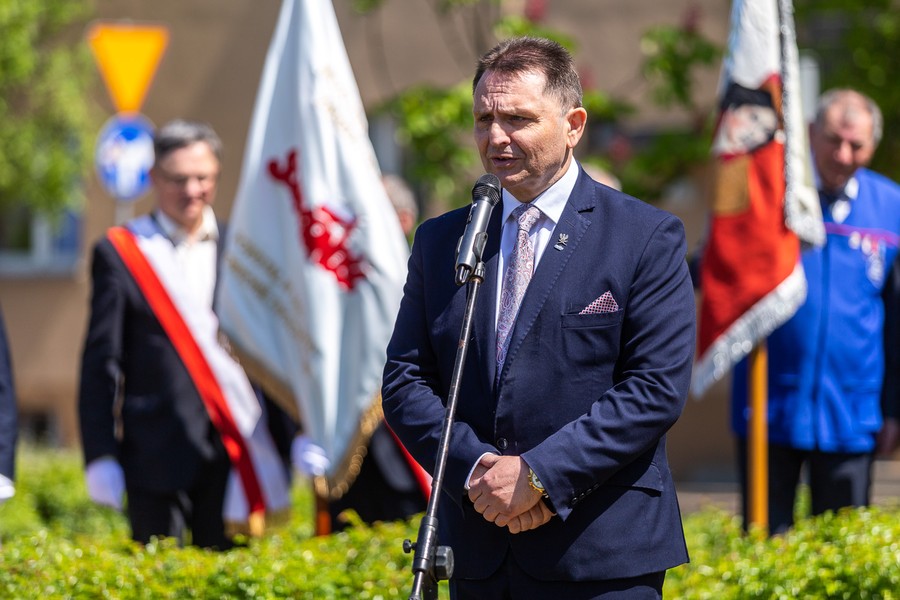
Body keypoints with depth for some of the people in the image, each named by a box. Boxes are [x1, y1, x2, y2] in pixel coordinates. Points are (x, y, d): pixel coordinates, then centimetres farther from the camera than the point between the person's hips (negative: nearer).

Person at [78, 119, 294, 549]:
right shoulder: (121, 251, 3)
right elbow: (101, 361, 1)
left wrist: (283, 440, 5)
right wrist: (100, 455, -5)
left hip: (233, 446, 2)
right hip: (157, 451, -2)